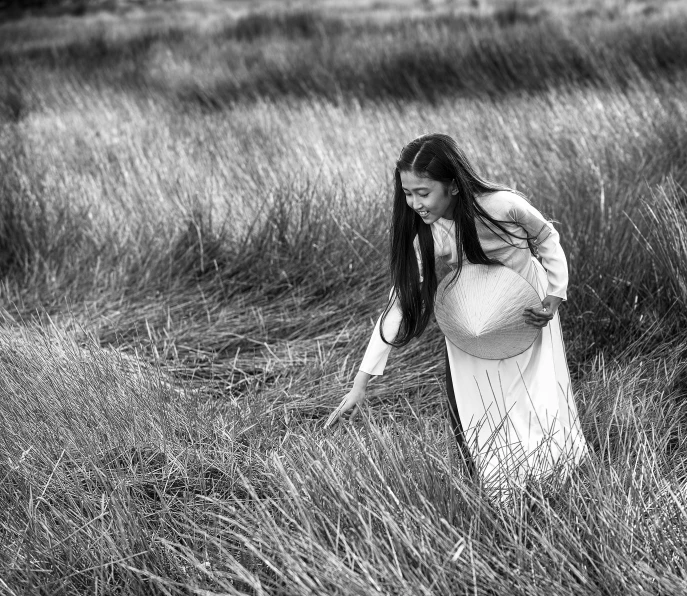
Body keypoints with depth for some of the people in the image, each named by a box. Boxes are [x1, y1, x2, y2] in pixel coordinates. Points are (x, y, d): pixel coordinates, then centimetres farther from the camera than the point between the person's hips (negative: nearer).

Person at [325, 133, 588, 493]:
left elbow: (546, 239, -8)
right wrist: (361, 382, -27)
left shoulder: (502, 206, -30)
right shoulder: (421, 234, -23)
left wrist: (555, 297, -15)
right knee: (478, 419, -1)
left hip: (528, 311, -2)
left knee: (544, 407, -1)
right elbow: (400, 304, -23)